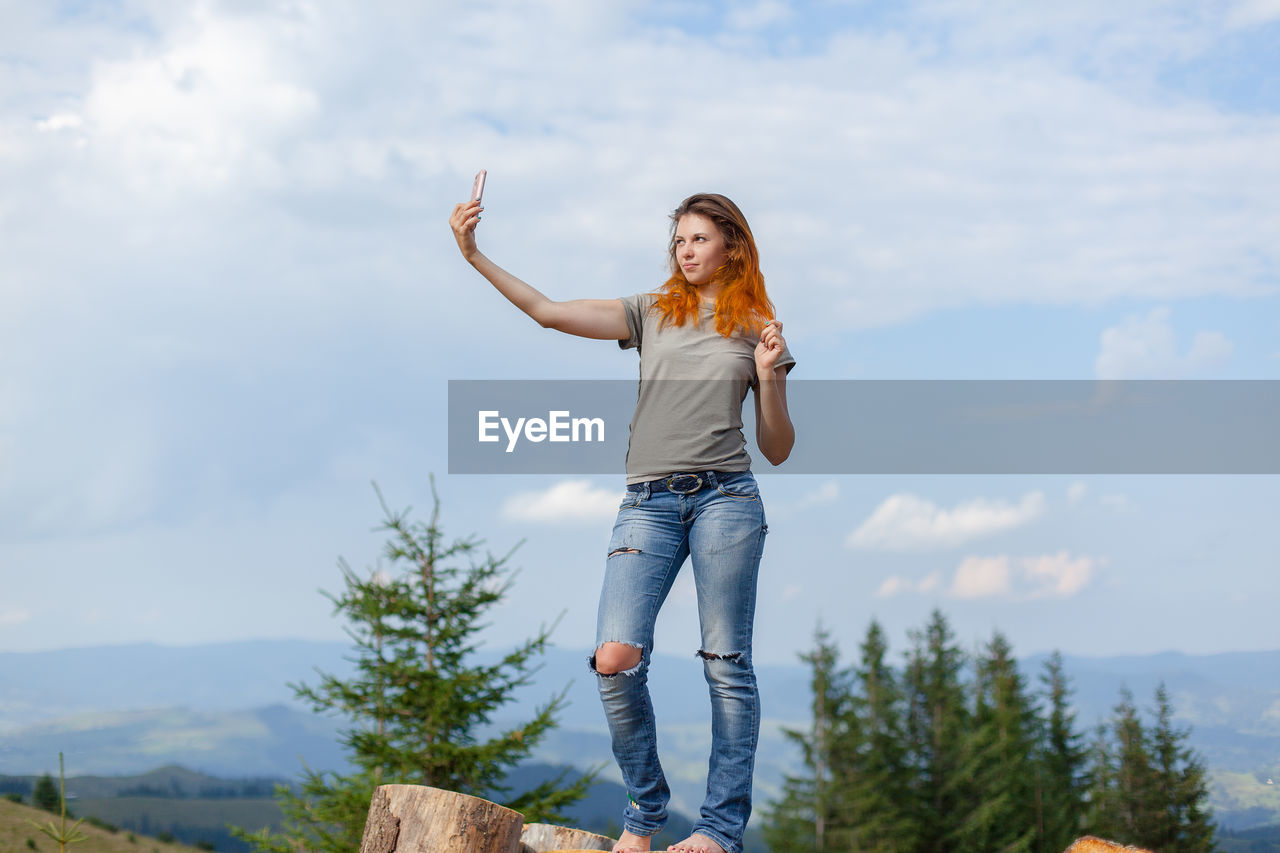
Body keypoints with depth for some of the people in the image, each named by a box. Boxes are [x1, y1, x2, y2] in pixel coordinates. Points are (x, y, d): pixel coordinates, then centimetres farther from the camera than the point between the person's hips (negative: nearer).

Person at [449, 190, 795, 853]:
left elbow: (778, 450, 12)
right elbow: (548, 312, 5)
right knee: (615, 658, -13)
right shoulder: (651, 313, 15)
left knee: (727, 663, -2)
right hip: (649, 500, 1)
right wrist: (475, 257, -2)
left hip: (726, 498, -1)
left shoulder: (758, 330, 12)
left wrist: (770, 377, -4)